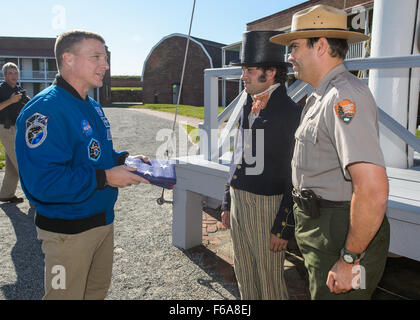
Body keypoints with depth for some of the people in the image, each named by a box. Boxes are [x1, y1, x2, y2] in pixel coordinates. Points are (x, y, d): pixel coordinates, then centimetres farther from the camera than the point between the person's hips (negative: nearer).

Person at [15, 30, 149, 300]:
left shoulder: (93, 107, 9)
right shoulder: (46, 109, -22)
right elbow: (42, 181, -30)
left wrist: (122, 160, 2)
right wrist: (105, 177, -27)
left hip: (103, 221, 9)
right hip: (68, 229, -9)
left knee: (98, 290, 25)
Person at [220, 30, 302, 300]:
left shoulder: (290, 112, -13)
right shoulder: (248, 109, 12)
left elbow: (295, 174, -15)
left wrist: (285, 226, -16)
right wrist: (228, 202, 17)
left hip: (268, 204, -7)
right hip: (239, 200, 7)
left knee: (270, 280, 7)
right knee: (245, 278, 19)